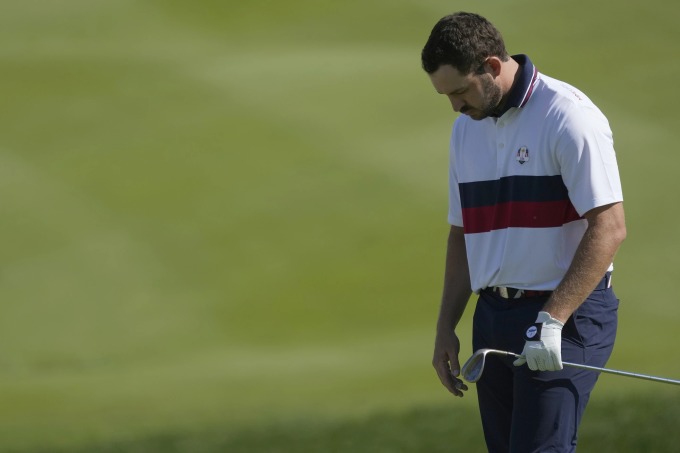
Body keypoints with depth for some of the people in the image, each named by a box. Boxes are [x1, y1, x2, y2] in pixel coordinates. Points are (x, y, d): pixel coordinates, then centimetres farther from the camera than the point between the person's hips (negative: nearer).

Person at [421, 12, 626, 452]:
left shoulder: (569, 118, -14)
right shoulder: (467, 129, 11)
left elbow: (609, 227, -19)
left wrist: (552, 321, -23)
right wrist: (446, 328, 14)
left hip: (565, 316, -8)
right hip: (493, 315, 8)